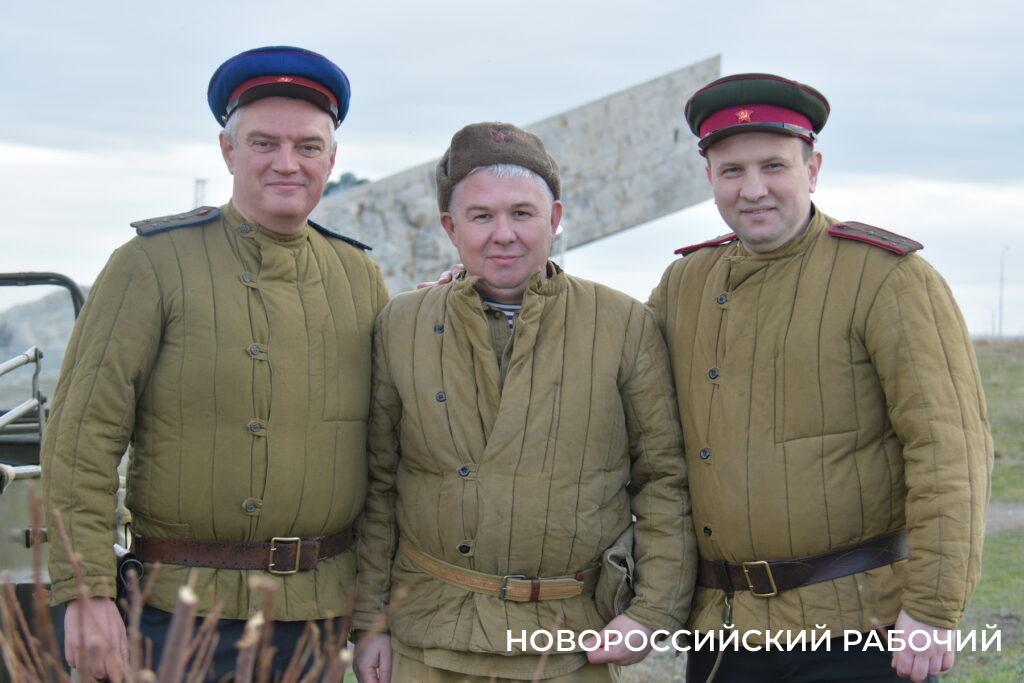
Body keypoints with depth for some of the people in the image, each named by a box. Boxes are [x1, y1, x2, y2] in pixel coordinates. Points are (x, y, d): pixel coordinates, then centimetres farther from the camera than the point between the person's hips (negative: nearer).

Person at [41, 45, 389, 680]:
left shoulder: (360, 276, 9)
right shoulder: (154, 263, -5)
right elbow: (83, 434, -9)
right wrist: (85, 592, -15)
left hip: (321, 611, 4)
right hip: (186, 610, -4)